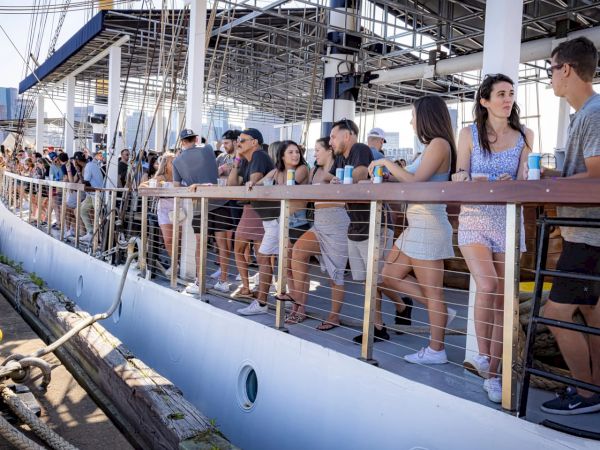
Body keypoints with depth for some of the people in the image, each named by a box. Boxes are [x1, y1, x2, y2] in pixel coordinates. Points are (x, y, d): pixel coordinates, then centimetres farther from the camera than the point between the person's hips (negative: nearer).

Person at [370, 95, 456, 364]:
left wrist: (388, 164, -9)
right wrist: (390, 173, 12)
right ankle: (440, 314, 19)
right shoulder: (431, 146, 17)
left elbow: (415, 181, -19)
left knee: (432, 292, -1)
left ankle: (436, 351, 9)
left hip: (428, 224, -10)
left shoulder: (439, 144, -11)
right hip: (416, 225, 10)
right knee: (388, 277, 13)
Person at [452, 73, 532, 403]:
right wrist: (465, 182, -18)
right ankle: (483, 356, -1)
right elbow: (460, 179, 4)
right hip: (475, 218, -2)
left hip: (508, 220, 2)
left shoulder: (524, 135, 9)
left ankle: (492, 373, 11)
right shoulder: (469, 134, 5)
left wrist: (510, 185, -19)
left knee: (502, 299, 1)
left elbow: (523, 181, 3)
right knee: (488, 286, -21)